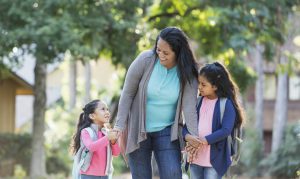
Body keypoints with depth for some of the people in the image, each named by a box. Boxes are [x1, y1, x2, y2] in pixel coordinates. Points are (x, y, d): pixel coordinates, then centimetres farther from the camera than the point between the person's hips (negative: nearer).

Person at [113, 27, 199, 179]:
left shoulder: (187, 74, -11)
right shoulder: (145, 60, -15)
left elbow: (189, 107, -15)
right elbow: (128, 93, -8)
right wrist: (120, 125, -12)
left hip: (167, 131, 1)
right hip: (138, 130, 0)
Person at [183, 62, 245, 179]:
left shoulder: (226, 104, -8)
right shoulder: (198, 102, 9)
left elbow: (226, 130, -16)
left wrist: (203, 141, -20)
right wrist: (187, 136, -15)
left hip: (214, 159, -6)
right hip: (195, 160, 6)